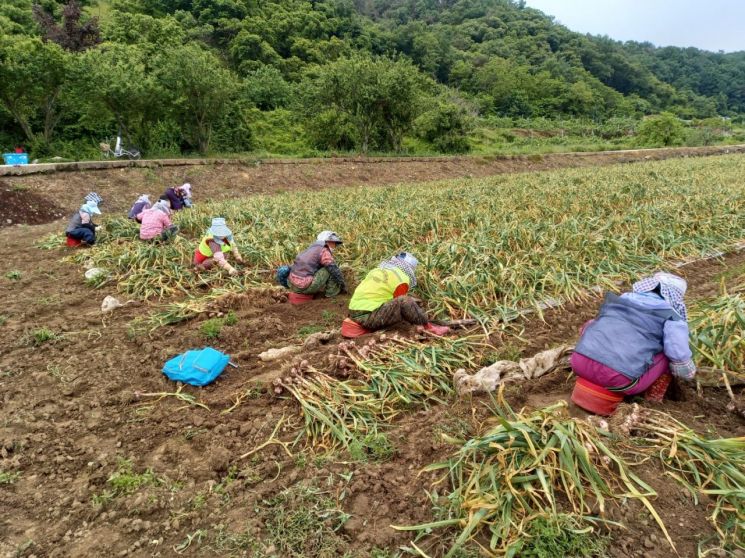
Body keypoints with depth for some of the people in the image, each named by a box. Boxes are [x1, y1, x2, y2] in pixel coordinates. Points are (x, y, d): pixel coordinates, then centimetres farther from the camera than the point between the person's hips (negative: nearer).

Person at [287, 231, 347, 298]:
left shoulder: (311, 248, 21)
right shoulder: (324, 251, -6)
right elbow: (335, 270, -8)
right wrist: (343, 287, 7)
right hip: (305, 287, -9)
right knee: (331, 268, -2)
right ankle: (331, 291, 11)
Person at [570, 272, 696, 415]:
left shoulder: (621, 299, 24)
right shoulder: (672, 319, 9)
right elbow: (684, 369, 7)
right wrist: (690, 372, 30)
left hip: (579, 363, 4)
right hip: (619, 380, -4)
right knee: (669, 354, 17)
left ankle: (590, 384, 26)